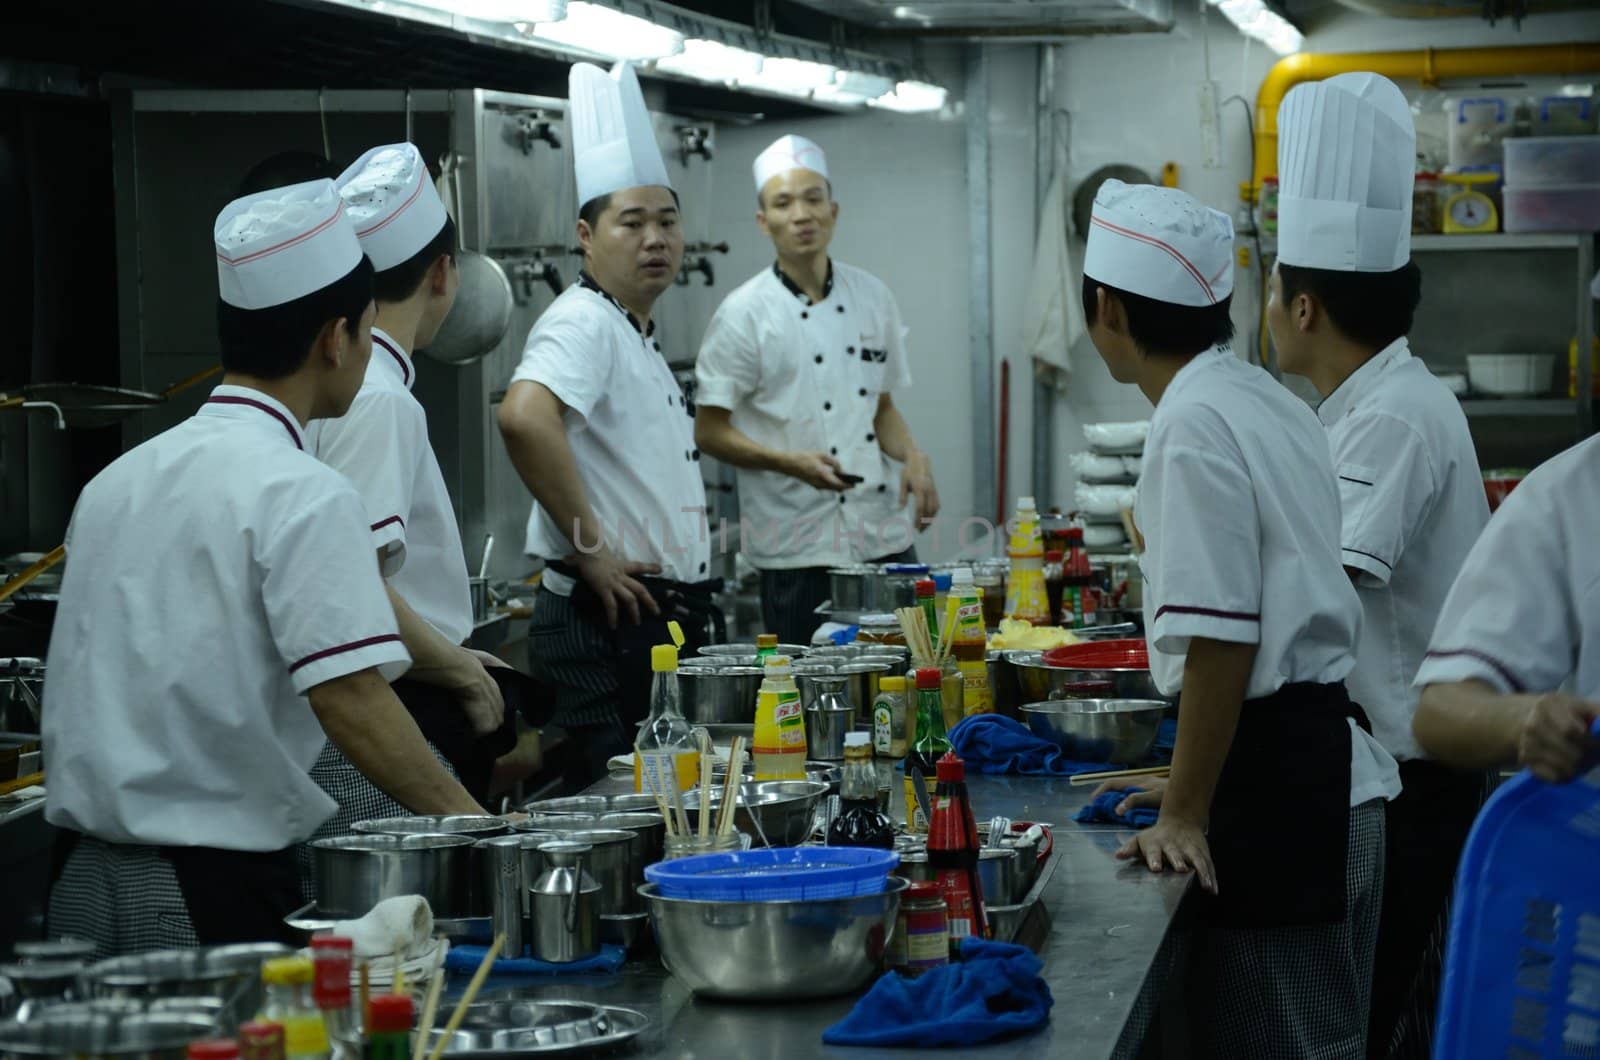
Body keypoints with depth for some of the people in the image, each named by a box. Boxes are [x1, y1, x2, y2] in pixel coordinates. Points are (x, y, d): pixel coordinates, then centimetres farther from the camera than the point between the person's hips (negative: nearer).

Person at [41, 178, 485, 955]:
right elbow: (351, 702, -20)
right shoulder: (303, 496, -12)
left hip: (86, 883, 7)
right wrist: (474, 823, -13)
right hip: (220, 891, -7)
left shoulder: (117, 481, 11)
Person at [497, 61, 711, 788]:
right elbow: (524, 416, -34)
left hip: (655, 623, 10)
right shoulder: (583, 324, -14)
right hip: (606, 625, -10)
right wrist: (591, 549, -25)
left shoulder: (637, 337, 19)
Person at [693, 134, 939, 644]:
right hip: (798, 550, -4)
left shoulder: (871, 296, 8)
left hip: (885, 539, 5)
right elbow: (710, 432, -5)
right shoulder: (743, 314, -7)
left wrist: (912, 457, -1)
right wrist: (790, 462, -19)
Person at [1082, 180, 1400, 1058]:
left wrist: (1184, 817, -14)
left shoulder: (1194, 427, -16)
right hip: (1330, 774, 10)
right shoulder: (1269, 404, 13)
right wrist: (1193, 782, 24)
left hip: (1276, 790, -10)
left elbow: (1220, 643, -21)